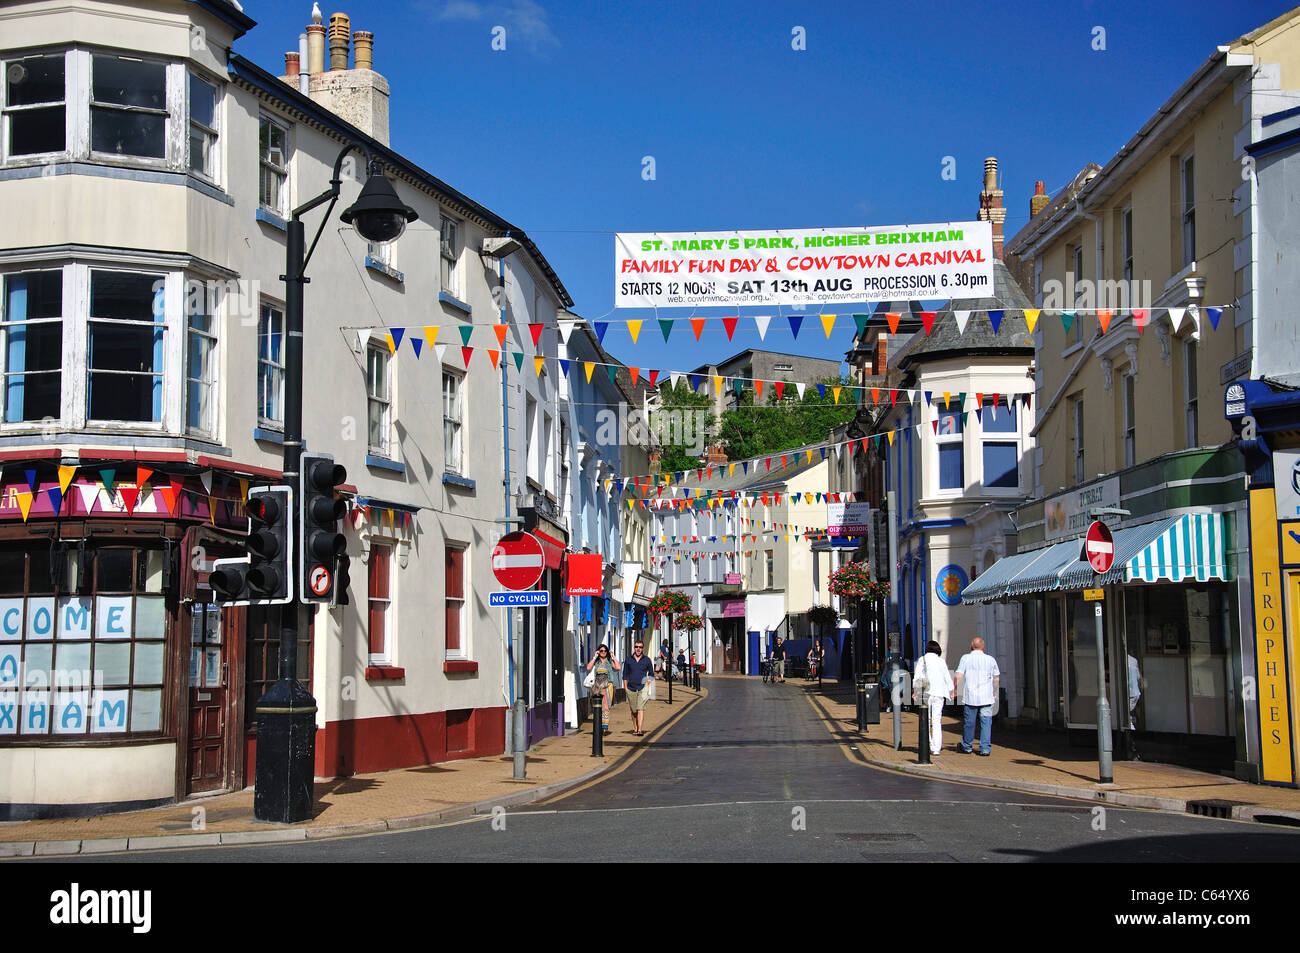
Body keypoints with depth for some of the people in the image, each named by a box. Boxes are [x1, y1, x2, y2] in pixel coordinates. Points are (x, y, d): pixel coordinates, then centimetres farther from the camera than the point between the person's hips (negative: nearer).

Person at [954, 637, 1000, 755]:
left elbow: (959, 676, -7)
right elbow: (996, 678, 13)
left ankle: (967, 746, 24)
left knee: (969, 723, 11)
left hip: (970, 696, 0)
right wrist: (994, 692, 28)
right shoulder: (991, 659, 4)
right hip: (986, 697, 0)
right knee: (986, 723, 1)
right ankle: (985, 748, -5)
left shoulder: (966, 658, -1)